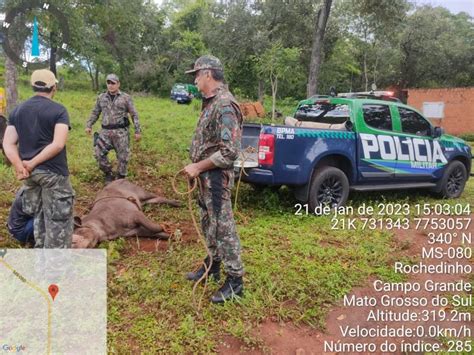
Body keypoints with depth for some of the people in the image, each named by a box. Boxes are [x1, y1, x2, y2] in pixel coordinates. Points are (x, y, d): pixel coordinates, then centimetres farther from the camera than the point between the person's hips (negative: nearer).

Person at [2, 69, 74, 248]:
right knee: (58, 219, 3)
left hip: (30, 173, 6)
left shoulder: (18, 110, 8)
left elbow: (8, 143, 0)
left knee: (39, 215, 22)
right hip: (53, 172, -6)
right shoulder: (59, 110, -10)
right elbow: (58, 144, -21)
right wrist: (32, 163, -15)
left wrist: (19, 166, -10)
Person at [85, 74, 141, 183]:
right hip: (105, 132, 3)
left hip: (121, 132, -3)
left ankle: (121, 177, 21)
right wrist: (89, 125, 6)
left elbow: (134, 115, 1)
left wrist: (137, 131, -3)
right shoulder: (101, 97, 9)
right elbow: (95, 113, 17)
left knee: (123, 156, 2)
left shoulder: (125, 97, 0)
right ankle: (108, 174, 16)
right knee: (98, 153, -4)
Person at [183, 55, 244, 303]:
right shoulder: (211, 102, 12)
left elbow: (229, 152, -25)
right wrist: (197, 167, 9)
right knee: (208, 224, 20)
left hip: (217, 177, -10)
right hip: (206, 176, 10)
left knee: (223, 227, -2)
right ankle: (212, 265, 37)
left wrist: (198, 167, -18)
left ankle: (234, 280, 10)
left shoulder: (224, 105, -20)